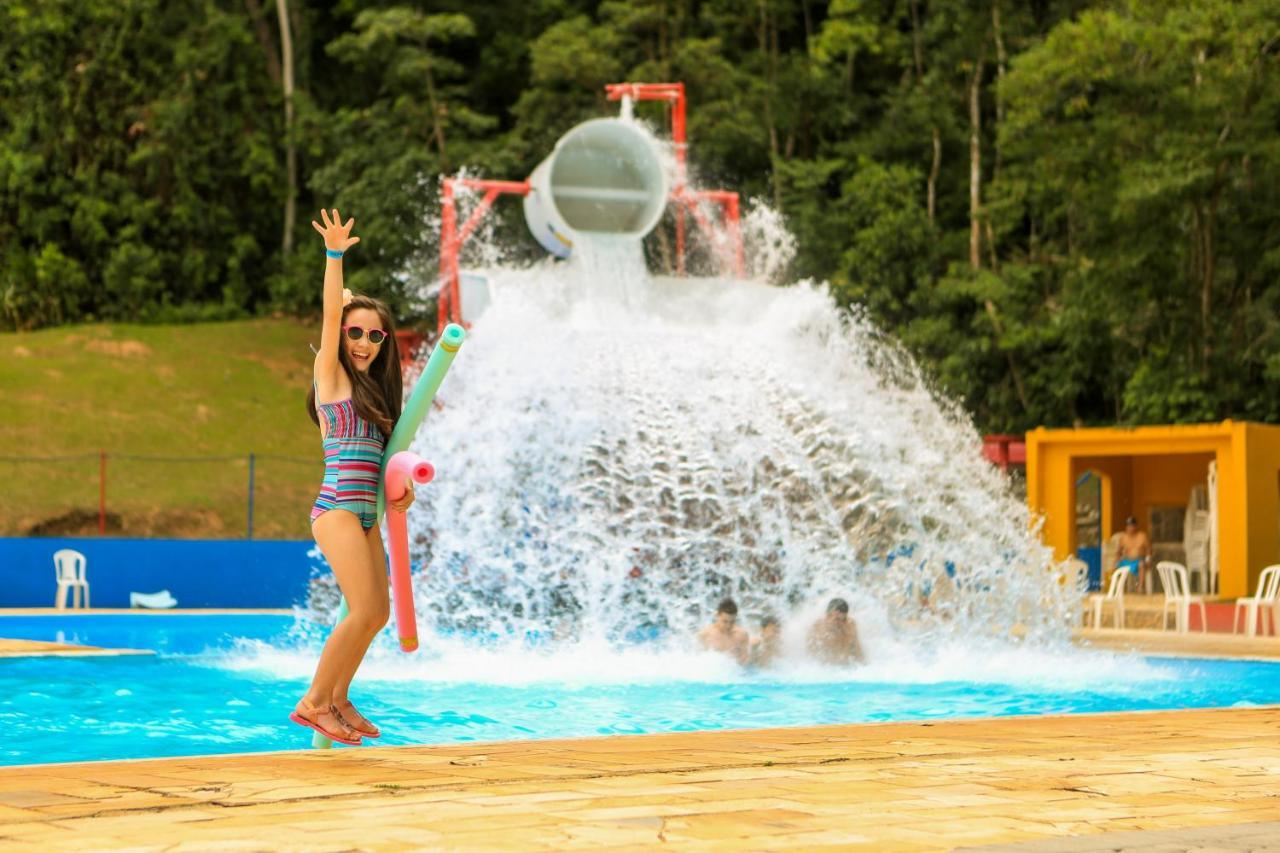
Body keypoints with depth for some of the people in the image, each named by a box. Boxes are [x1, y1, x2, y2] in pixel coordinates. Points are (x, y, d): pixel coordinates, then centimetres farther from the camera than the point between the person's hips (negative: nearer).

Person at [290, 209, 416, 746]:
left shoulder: (373, 389, 19)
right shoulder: (332, 376, -1)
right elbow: (331, 314, -12)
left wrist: (400, 489, 7)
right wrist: (334, 255, -19)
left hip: (364, 514, 8)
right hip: (338, 509, -8)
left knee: (377, 612, 8)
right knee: (364, 611, -15)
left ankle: (338, 698, 19)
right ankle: (314, 702, -7)